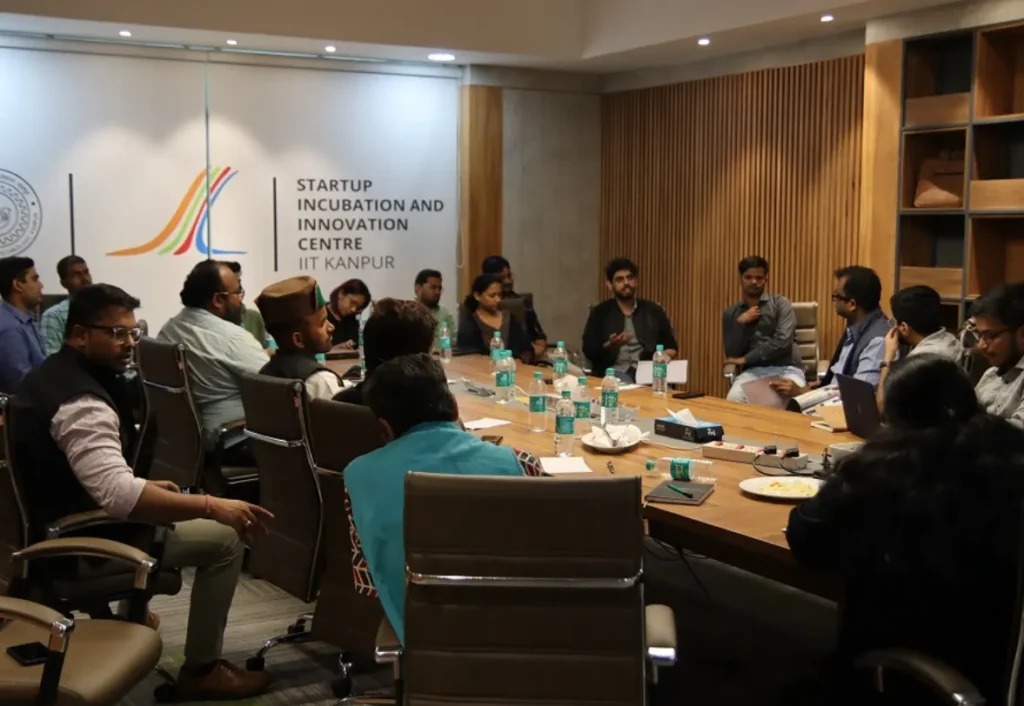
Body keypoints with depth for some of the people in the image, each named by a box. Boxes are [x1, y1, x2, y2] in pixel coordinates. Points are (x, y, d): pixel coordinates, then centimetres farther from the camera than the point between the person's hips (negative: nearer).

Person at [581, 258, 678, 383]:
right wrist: (610, 346, -15)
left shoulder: (654, 311, 15)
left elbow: (671, 346, 18)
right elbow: (589, 351, 4)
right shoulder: (600, 313, 9)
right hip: (615, 371, -2)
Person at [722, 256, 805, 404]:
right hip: (753, 371, 2)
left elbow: (783, 342, -8)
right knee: (733, 400, -32)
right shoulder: (730, 314, 16)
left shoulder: (780, 304, 6)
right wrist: (740, 322, -4)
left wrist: (746, 359, -5)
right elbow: (732, 354, 7)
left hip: (786, 370, -1)